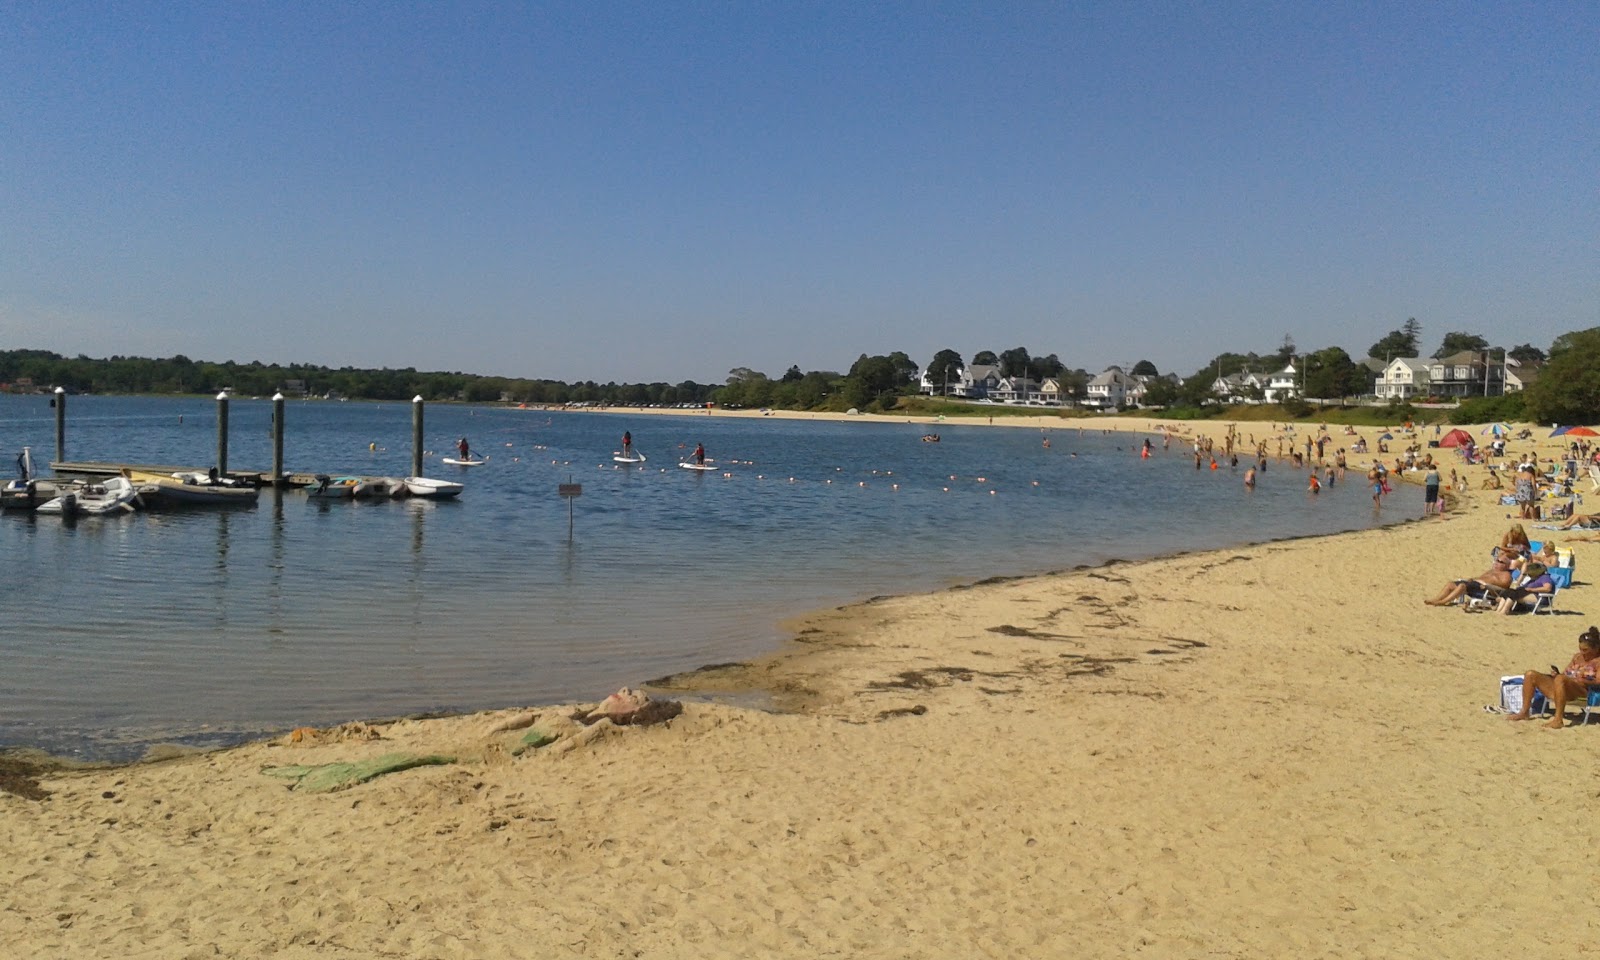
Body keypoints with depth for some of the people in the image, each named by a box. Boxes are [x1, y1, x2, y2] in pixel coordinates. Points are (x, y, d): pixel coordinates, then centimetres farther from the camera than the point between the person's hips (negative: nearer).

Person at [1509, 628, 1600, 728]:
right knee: (1530, 675, -6)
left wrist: (1584, 681, -25)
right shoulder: (1577, 657, 25)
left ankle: (1558, 720, -40)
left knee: (1560, 679, -40)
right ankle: (1524, 712, -4)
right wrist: (1556, 674, 0)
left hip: (1582, 691, -8)